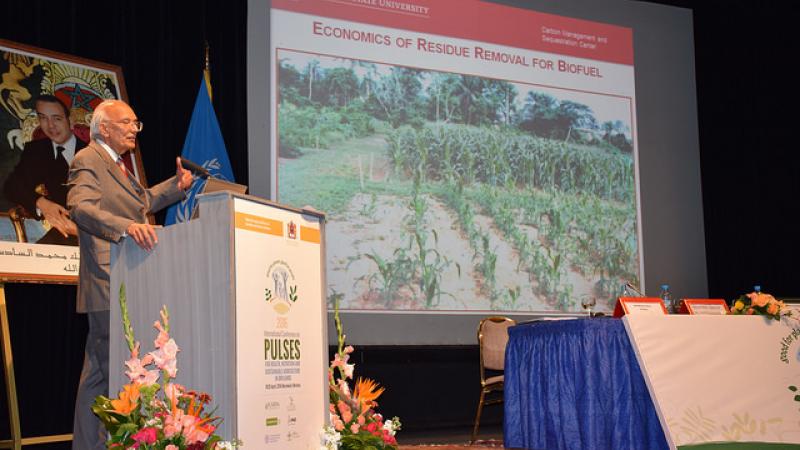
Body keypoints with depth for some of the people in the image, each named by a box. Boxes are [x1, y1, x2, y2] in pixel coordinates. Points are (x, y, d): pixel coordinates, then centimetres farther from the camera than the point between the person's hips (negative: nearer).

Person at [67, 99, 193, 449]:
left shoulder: (118, 166, 23)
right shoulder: (88, 160, -7)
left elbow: (141, 202, 38)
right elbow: (81, 206, -23)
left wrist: (177, 185, 24)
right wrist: (127, 227, -37)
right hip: (110, 286, -10)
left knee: (99, 374, 12)